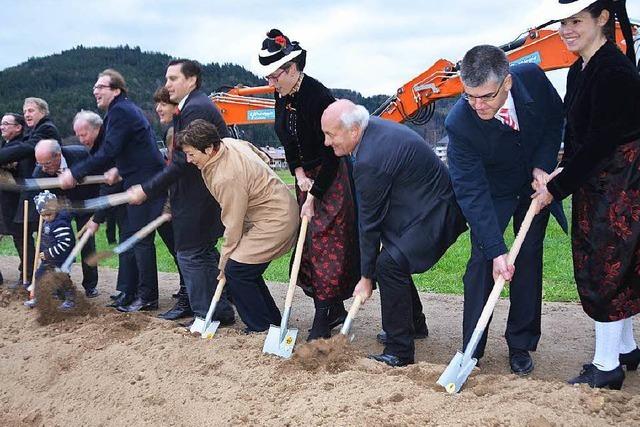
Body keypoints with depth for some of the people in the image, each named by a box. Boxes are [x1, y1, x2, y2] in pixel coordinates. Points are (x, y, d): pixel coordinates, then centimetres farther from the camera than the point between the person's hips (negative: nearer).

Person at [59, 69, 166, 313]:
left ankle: (148, 298, -1)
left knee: (141, 239, -6)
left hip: (143, 183, -10)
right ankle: (133, 291, 22)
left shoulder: (119, 111, -14)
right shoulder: (124, 109, 19)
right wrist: (118, 170, 7)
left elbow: (108, 152, -22)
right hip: (138, 180, 10)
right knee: (131, 236, 14)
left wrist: (75, 173, -18)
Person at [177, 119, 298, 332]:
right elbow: (262, 156, 19)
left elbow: (233, 224, -19)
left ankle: (261, 328, -1)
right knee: (247, 268, 11)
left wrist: (224, 262, -7)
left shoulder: (227, 178, -27)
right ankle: (273, 321, 20)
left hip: (275, 221, -10)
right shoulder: (229, 143, 0)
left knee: (236, 270, -11)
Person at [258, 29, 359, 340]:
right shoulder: (282, 95, -1)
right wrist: (299, 174, -5)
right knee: (309, 242, 10)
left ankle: (323, 319, -1)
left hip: (331, 177, -8)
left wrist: (313, 197, -21)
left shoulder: (318, 96, -25)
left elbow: (332, 154, -24)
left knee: (327, 244, -6)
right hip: (306, 176, 8)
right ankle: (335, 310, 20)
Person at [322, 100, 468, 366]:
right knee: (390, 259, 15)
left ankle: (399, 352, -13)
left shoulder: (371, 160, -27)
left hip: (433, 212, -11)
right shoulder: (374, 126, 2)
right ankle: (413, 322, 34)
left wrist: (366, 277, -9)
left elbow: (370, 221, -18)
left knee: (389, 264, -21)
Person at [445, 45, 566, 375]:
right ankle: (471, 350, -1)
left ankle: (520, 345, 13)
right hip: (492, 191, -2)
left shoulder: (532, 78, -27)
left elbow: (556, 118, -4)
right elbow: (471, 192, -32)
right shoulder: (458, 123, -35)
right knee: (481, 260, -10)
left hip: (535, 184, 3)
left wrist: (543, 165, -17)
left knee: (529, 259, 3)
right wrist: (496, 250, -36)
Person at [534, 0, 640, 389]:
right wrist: (562, 174, 0)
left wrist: (558, 188, -16)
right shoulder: (579, 71, 10)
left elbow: (600, 142, -21)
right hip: (594, 183, 9)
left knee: (604, 270, -3)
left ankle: (607, 366, 9)